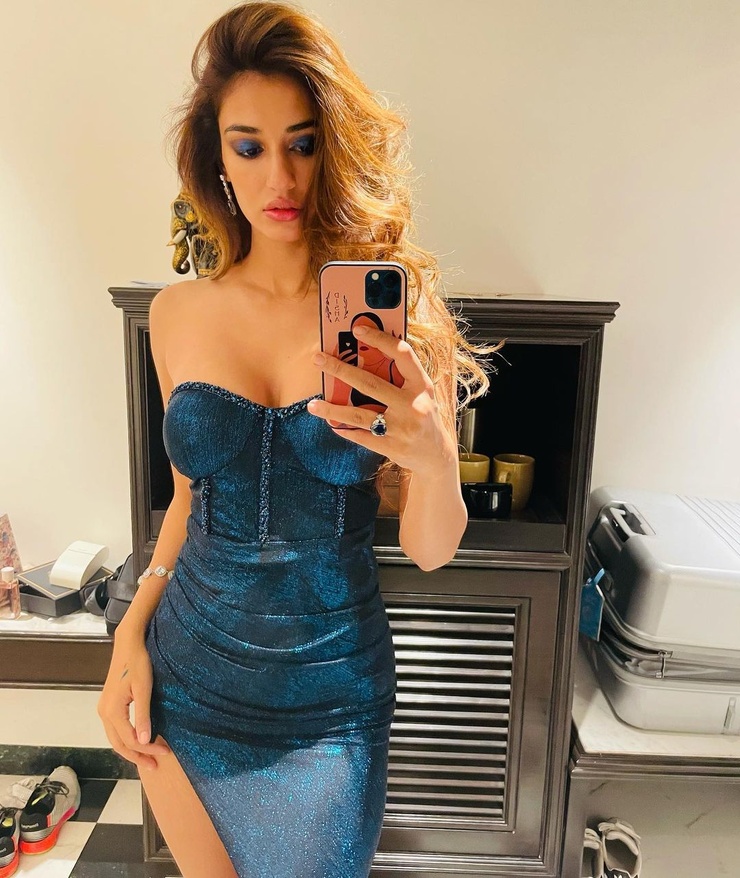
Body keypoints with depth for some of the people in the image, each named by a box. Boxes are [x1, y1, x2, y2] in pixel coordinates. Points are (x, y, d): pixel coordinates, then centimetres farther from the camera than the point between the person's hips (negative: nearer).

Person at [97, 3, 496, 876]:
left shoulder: (394, 311, -12)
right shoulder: (178, 313, -5)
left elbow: (430, 550, -12)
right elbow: (192, 494, 7)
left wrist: (432, 458, -31)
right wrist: (132, 631, 0)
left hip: (330, 698, -2)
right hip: (184, 683, 3)